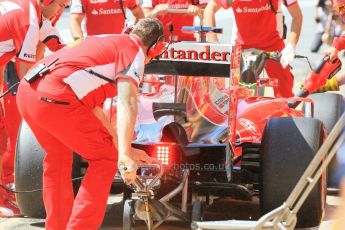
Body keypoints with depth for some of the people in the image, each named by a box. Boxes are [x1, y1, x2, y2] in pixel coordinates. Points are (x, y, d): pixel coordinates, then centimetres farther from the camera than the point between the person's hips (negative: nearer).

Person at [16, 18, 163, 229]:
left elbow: (91, 101, 33)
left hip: (26, 89, 8)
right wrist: (124, 154, -18)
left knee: (58, 157, 30)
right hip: (54, 99, -8)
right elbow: (127, 104, -10)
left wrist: (121, 146, 34)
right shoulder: (135, 52, 6)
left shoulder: (103, 41, 30)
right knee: (106, 158, 9)